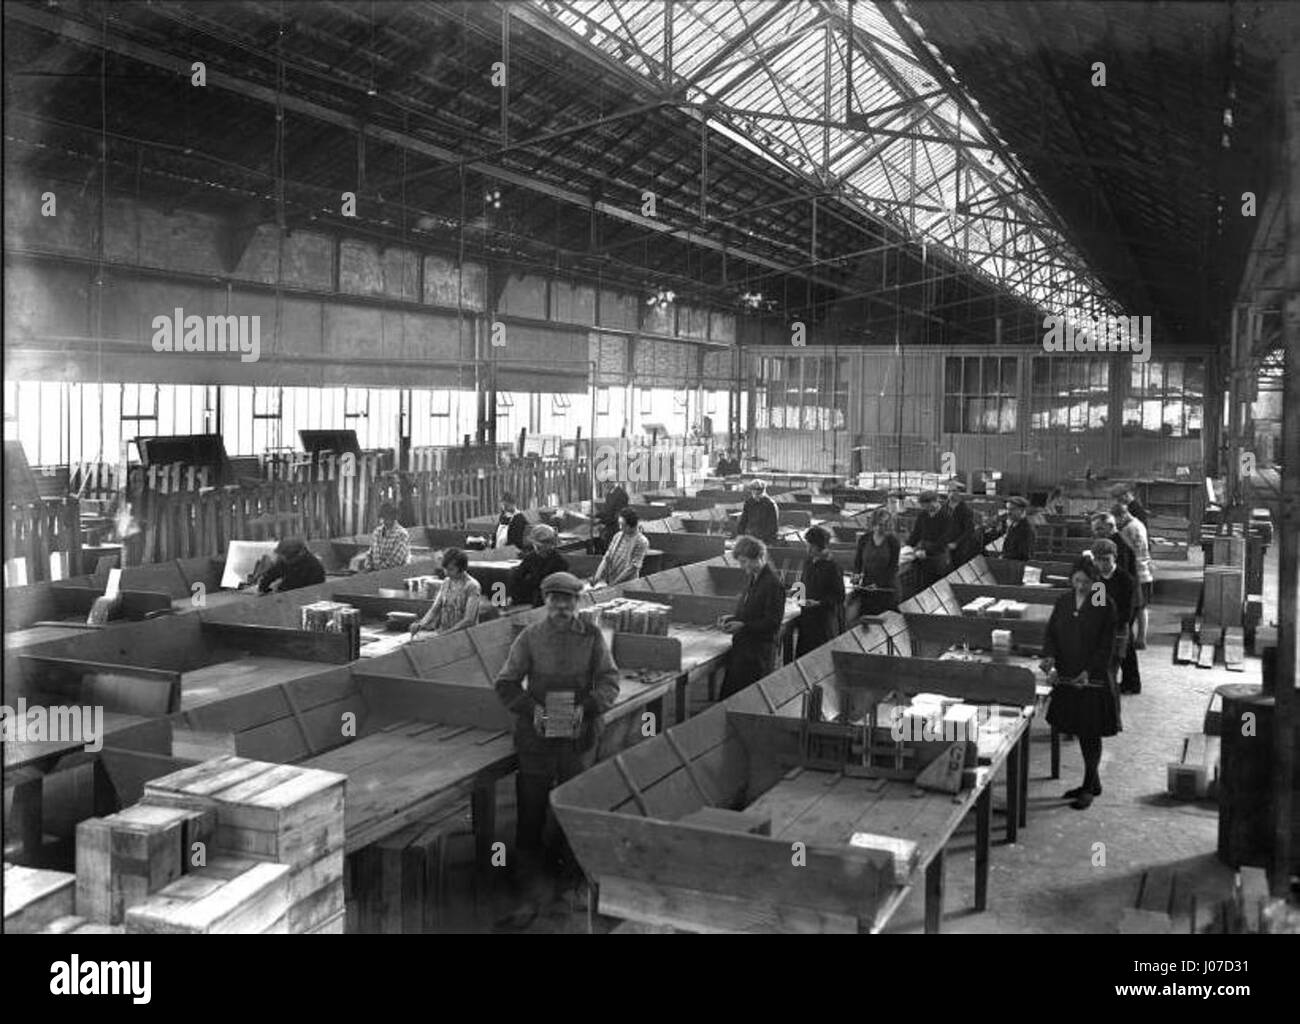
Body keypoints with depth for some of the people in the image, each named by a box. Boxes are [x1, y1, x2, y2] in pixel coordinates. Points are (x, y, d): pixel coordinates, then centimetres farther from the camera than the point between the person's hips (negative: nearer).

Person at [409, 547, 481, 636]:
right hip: (441, 632, 6)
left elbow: (469, 620, -15)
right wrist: (421, 624, -11)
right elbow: (434, 609, 9)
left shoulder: (472, 586, -10)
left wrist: (443, 634, -20)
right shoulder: (445, 583, 11)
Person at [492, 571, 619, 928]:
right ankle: (532, 895, 10)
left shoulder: (592, 636, -2)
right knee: (530, 815, 0)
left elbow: (609, 681, 0)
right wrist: (531, 707, -15)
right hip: (536, 738, -1)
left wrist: (586, 707, -16)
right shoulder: (530, 637, -4)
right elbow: (505, 683, 1)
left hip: (578, 737, 1)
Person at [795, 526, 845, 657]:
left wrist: (819, 603, -22)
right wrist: (796, 592, 3)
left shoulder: (832, 567, -13)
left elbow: (839, 597, -12)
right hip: (806, 617, 7)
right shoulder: (808, 564, 9)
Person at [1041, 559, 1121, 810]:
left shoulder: (1105, 605, -8)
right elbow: (1051, 632, 5)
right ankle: (1093, 783, 28)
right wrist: (1049, 656, -14)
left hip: (1094, 679, -5)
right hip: (1067, 677, 5)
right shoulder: (1063, 602, 6)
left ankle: (1088, 788, 11)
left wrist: (1089, 672, -21)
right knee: (1080, 731, 14)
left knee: (1091, 734, 1)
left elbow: (1106, 645, -10)